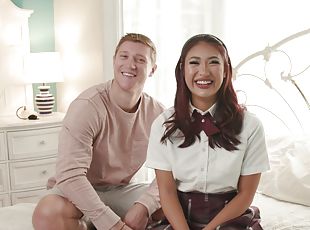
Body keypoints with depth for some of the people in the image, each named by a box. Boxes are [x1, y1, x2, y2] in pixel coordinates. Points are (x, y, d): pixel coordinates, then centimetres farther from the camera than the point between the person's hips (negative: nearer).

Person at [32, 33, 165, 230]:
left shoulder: (157, 113, -6)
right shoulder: (87, 106, -22)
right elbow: (70, 175, -30)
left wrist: (142, 207, -27)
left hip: (121, 190, 5)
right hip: (78, 191, -4)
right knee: (47, 211, -35)